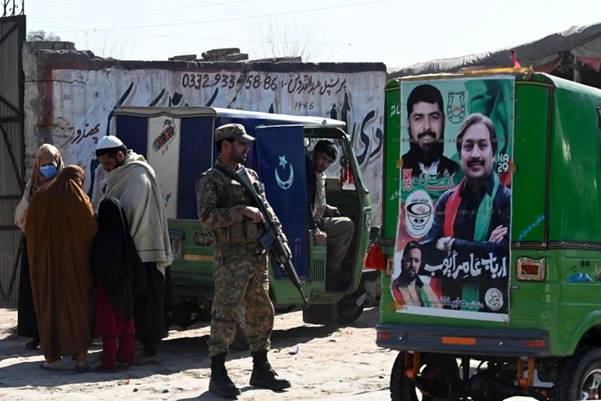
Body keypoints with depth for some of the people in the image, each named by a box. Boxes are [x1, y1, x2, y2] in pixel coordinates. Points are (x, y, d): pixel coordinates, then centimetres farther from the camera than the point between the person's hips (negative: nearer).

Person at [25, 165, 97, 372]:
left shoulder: (39, 198, 0)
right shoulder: (81, 201, -8)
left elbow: (29, 230, 6)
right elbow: (91, 233, -8)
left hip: (45, 263, 2)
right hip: (74, 264, -2)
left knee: (49, 306, 10)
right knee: (78, 306, 8)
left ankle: (53, 357, 8)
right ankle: (80, 356, 2)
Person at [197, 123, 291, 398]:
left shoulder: (251, 176, 17)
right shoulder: (210, 180, -5)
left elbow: (266, 209, 19)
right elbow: (207, 216, -17)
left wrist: (279, 235, 5)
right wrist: (243, 212, -20)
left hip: (258, 255, 7)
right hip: (231, 258, -7)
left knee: (261, 314, 12)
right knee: (225, 316, -7)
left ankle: (261, 370, 21)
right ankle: (218, 375, -1)